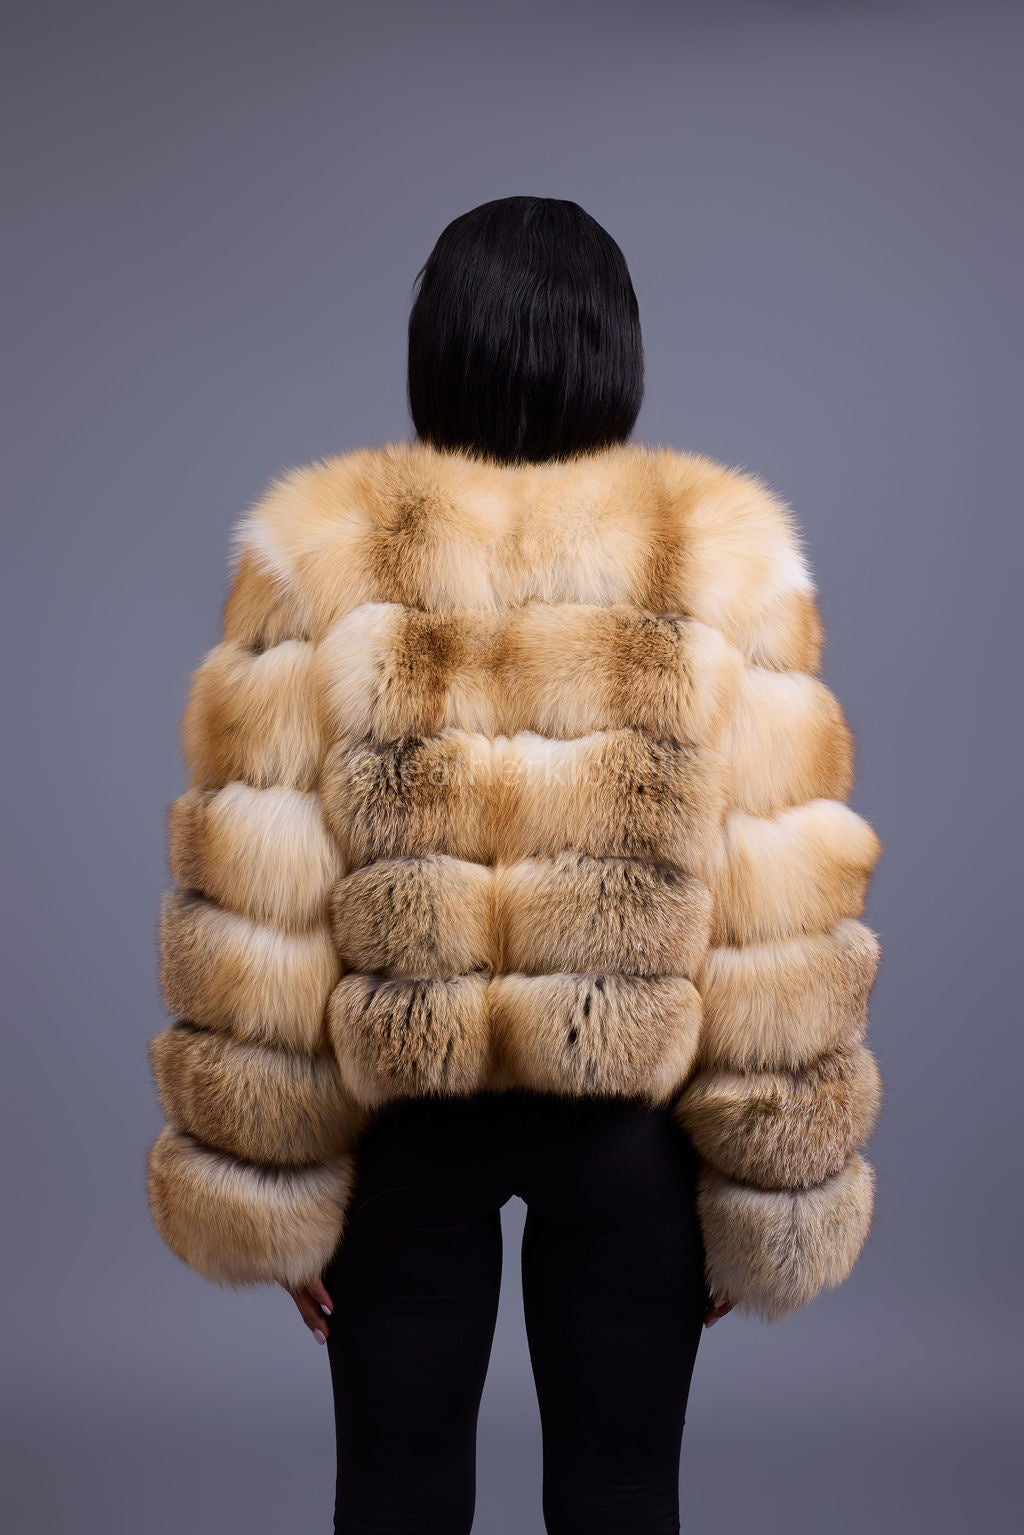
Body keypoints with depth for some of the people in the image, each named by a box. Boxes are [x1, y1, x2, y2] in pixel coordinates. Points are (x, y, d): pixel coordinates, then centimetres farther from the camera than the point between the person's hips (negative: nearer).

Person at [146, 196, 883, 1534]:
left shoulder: (321, 555, -7)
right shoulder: (726, 559, -7)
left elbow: (248, 909, -7)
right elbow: (786, 922, -7)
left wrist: (266, 1187, 2)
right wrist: (771, 1198, 3)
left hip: (395, 1103, 0)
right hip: (634, 1113, 0)